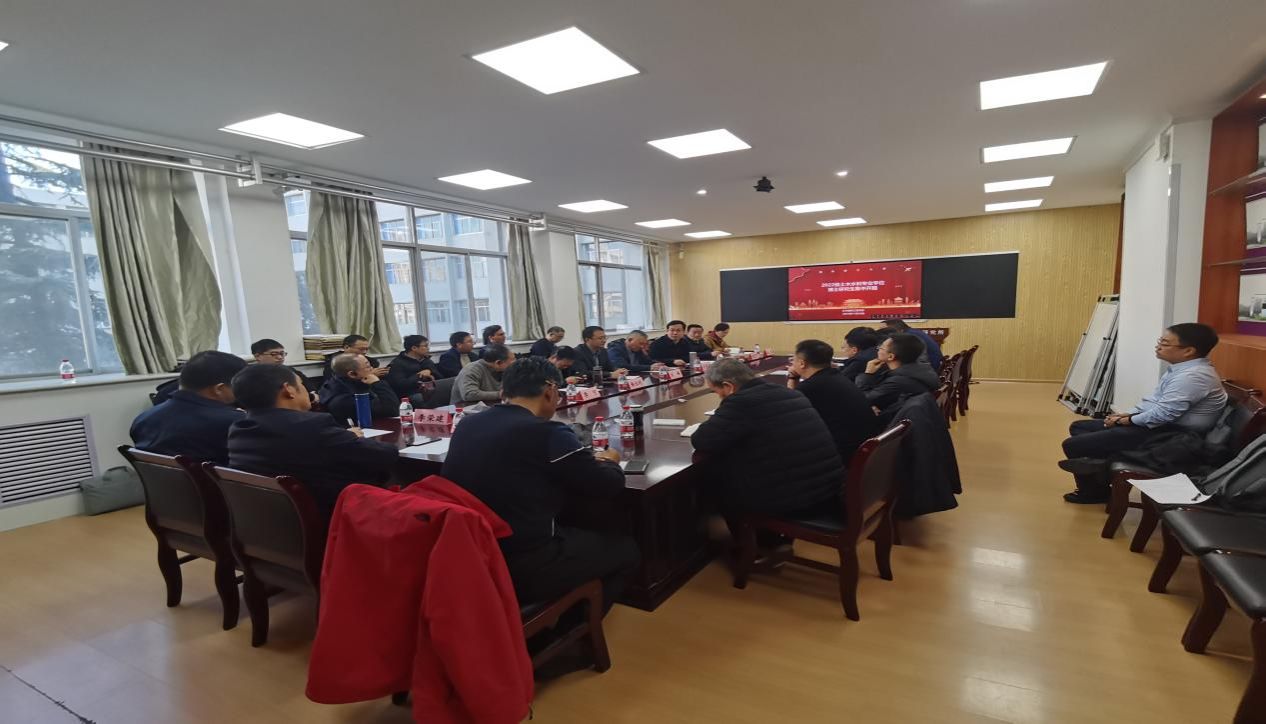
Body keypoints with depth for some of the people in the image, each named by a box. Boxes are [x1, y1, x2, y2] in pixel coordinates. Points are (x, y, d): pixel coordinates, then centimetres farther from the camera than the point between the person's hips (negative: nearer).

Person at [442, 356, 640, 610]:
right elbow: (611, 486, -9)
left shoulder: (467, 426, 3)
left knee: (576, 532, 28)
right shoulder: (547, 433, -17)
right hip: (525, 568, -7)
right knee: (624, 548, 13)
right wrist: (610, 462, 14)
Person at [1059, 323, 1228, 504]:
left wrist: (1128, 420, -11)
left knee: (1073, 445, -14)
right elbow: (1154, 400, 17)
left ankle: (1094, 491, 11)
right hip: (1158, 424, 11)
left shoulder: (1193, 376, -24)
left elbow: (1162, 414, -27)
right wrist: (1128, 414, 3)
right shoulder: (1184, 368, 10)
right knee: (1079, 427, 13)